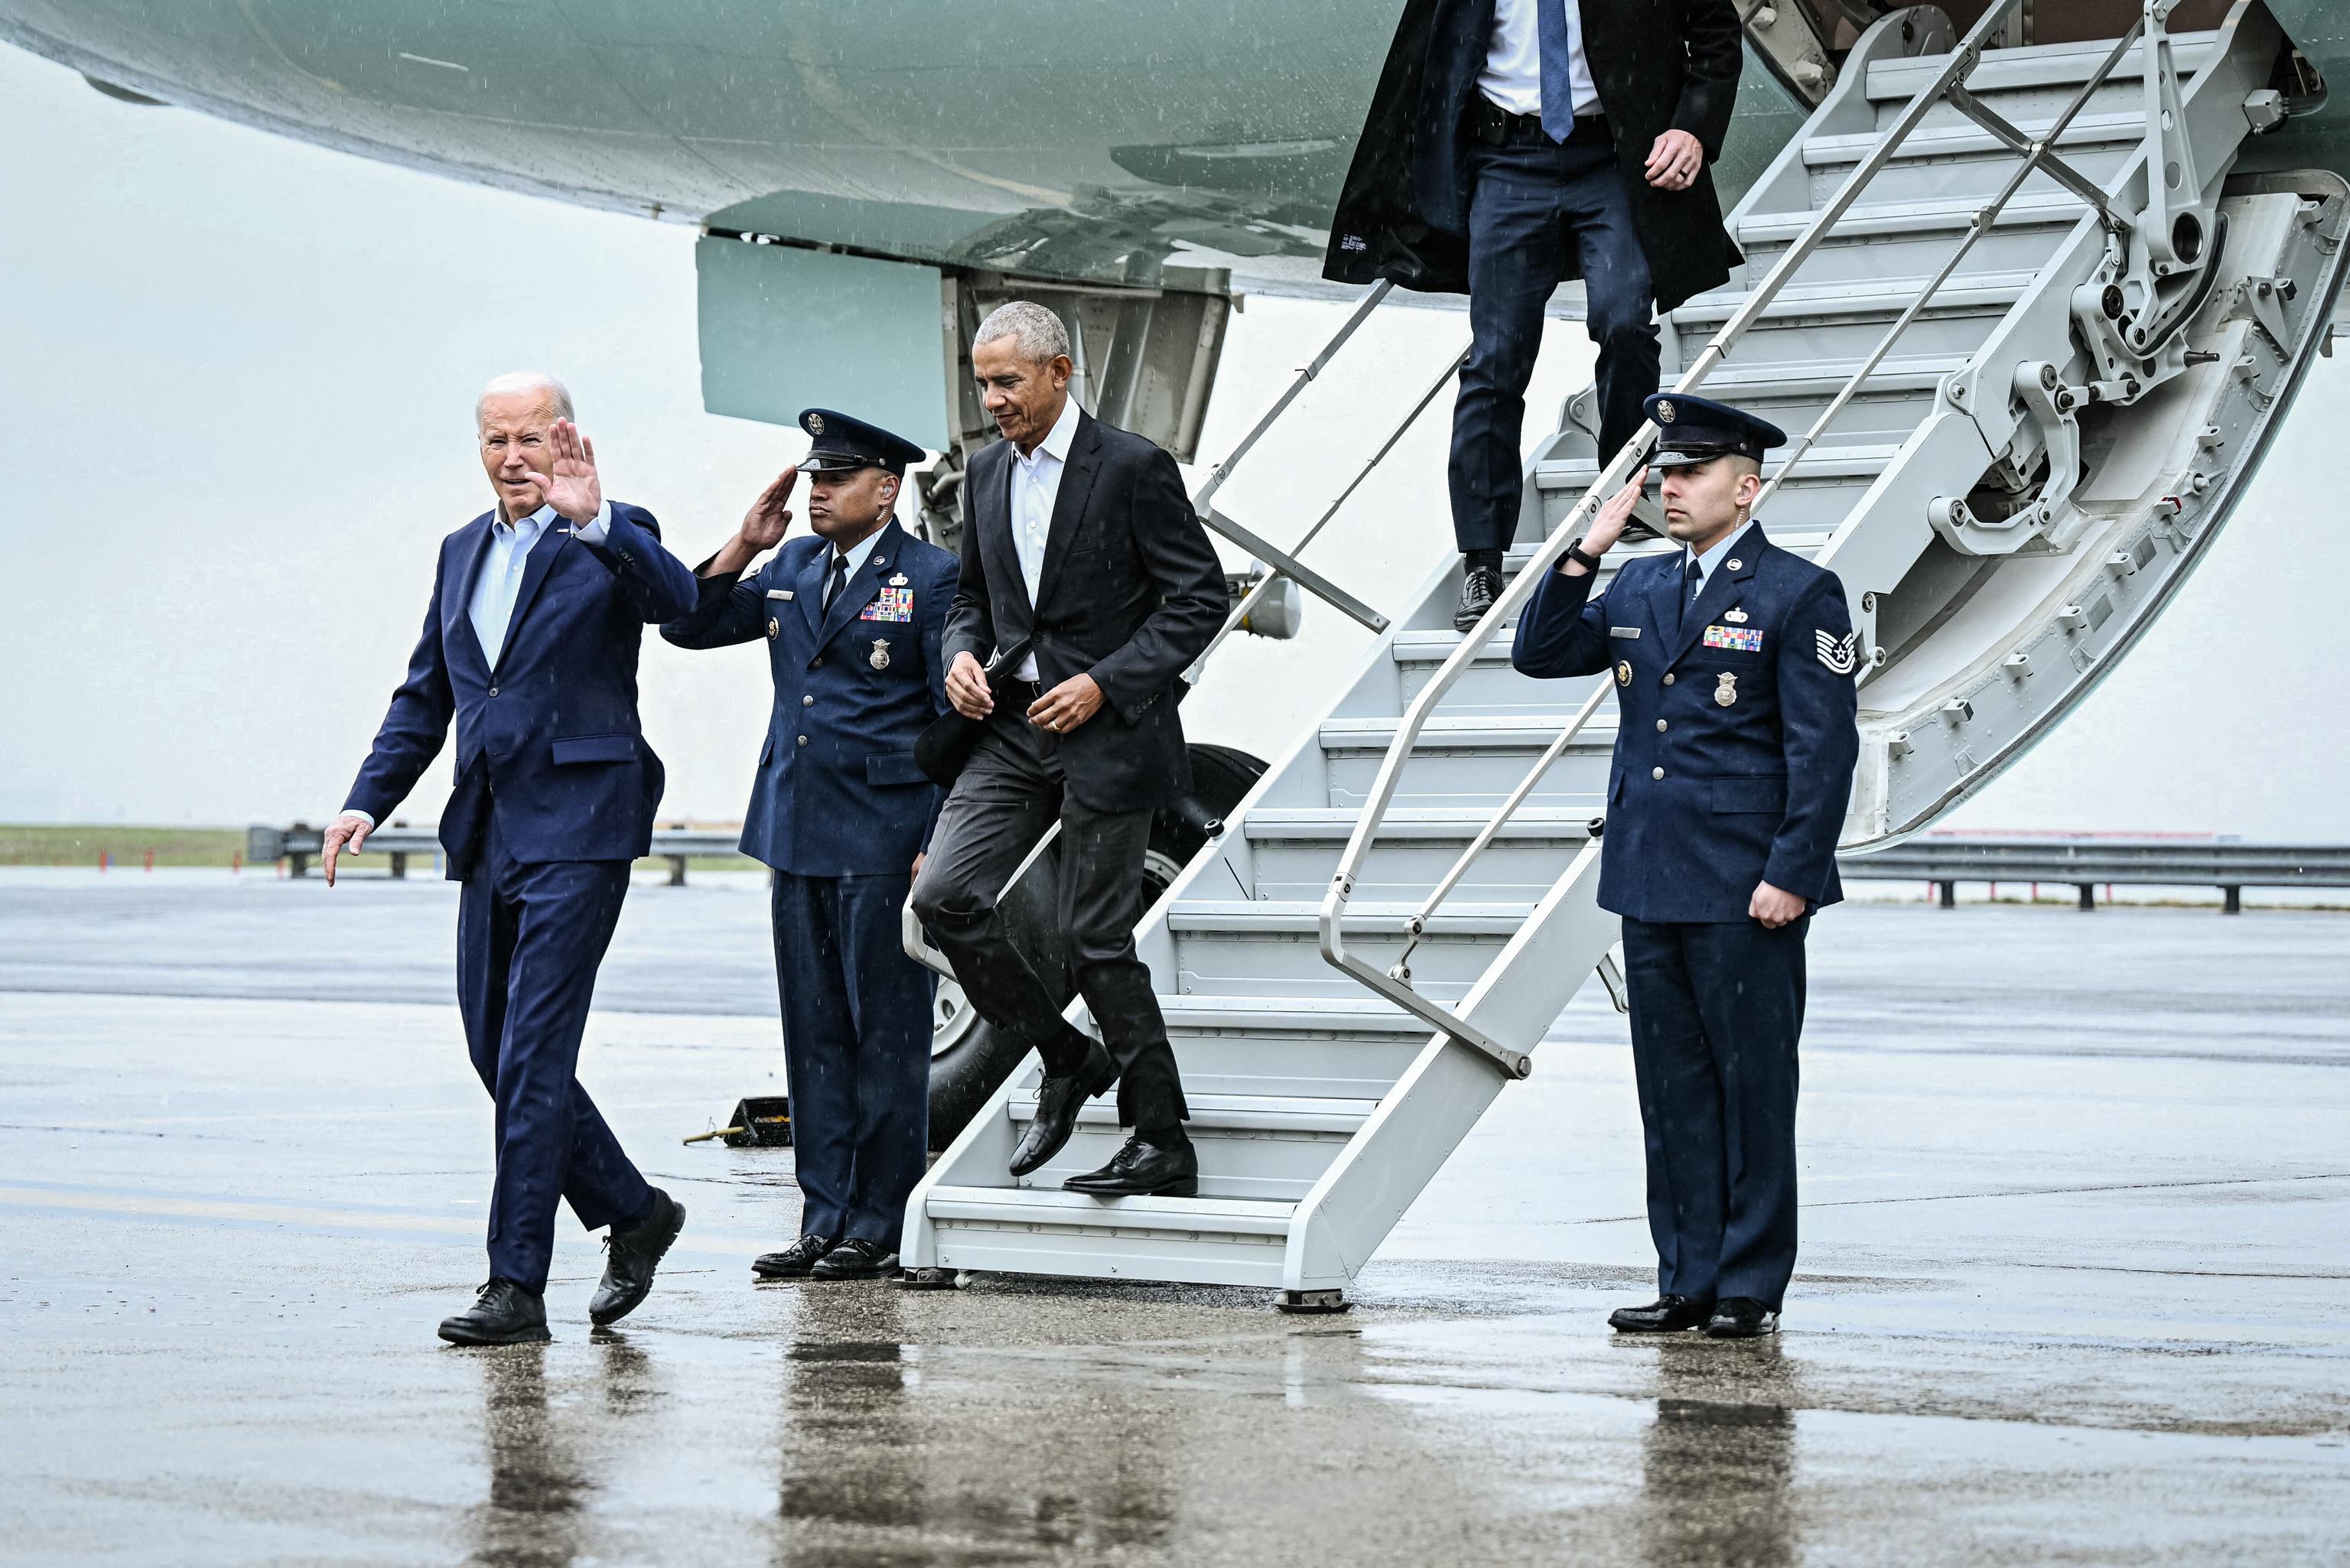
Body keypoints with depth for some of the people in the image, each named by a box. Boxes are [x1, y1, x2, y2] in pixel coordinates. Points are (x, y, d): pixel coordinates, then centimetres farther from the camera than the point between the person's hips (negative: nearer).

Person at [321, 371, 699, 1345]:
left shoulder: (611, 539, -3)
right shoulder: (462, 553, 17)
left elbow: (677, 600, -25)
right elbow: (424, 696, 21)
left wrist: (593, 520, -37)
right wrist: (368, 799, 11)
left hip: (577, 830, -7)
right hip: (489, 833, 7)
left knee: (533, 1053, -11)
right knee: (496, 1052, 10)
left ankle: (517, 1285, -9)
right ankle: (634, 1213, 27)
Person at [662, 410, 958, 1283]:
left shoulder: (932, 578, -5)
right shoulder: (793, 568, 14)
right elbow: (690, 626, 17)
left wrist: (941, 844, -13)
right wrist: (743, 548, 3)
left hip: (885, 842, -7)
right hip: (799, 837, 7)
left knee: (887, 1036, -1)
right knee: (814, 1037, 9)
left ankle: (880, 1228, 5)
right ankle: (825, 1220, 15)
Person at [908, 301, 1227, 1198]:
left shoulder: (1131, 468, -9)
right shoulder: (987, 475, 11)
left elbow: (1200, 596, -9)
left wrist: (1105, 683, -17)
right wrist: (962, 653, -1)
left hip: (1106, 732, -6)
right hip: (1013, 728, 6)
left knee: (1096, 939, -3)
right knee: (944, 898, -8)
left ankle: (1163, 1147, 9)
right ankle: (1069, 1059, 12)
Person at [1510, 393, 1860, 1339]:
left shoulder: (1799, 595, -6)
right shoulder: (1638, 590, 14)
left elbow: (1825, 749, -10)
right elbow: (1539, 654, 14)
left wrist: (1791, 875, -16)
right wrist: (1584, 554, 2)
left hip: (1745, 891, -6)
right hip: (1651, 882, 7)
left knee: (1753, 1084, 1)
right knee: (1672, 1085, 9)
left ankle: (1751, 1288, 7)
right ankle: (1688, 1282, 16)